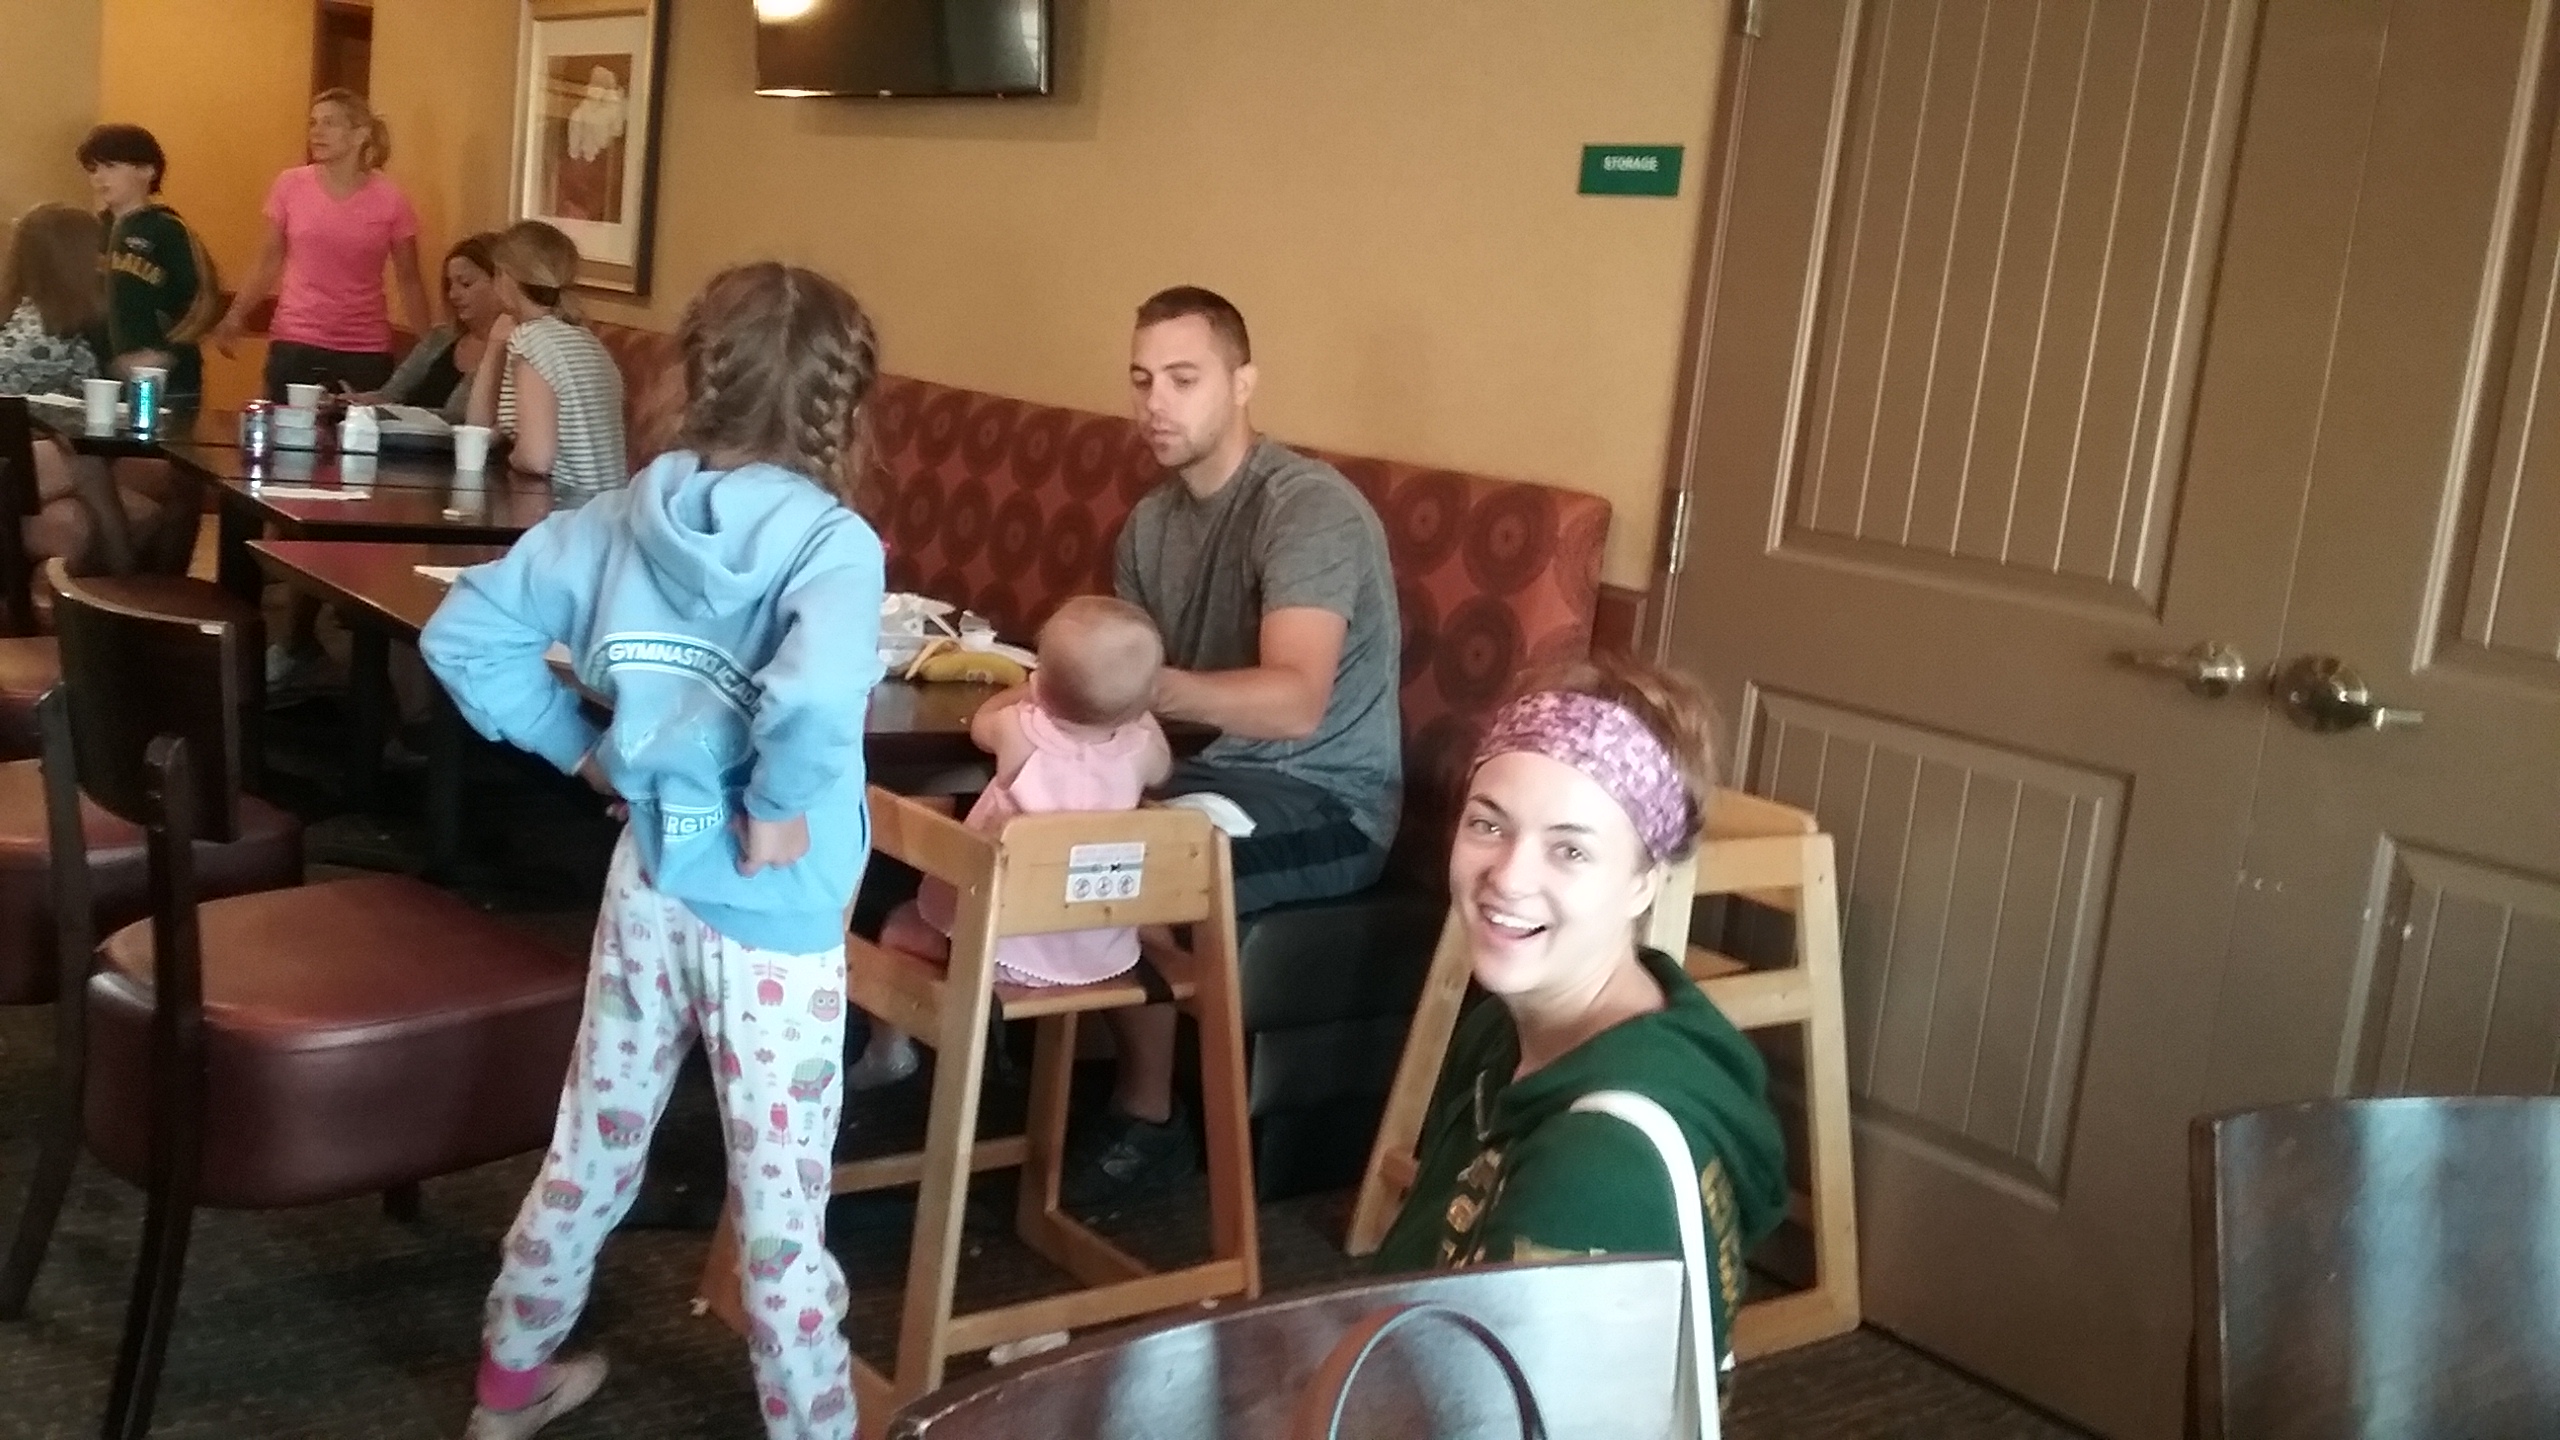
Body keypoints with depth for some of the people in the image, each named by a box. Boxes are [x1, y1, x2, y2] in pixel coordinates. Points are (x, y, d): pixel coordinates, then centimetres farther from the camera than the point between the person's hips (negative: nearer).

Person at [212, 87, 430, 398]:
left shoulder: (389, 200, -2)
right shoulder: (290, 186, 1)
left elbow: (409, 281, 6)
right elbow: (269, 263, 9)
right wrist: (237, 314, -4)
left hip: (366, 354, -1)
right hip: (294, 348, 1)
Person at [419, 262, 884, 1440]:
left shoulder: (627, 516, -1)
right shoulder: (832, 539, -18)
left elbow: (463, 635, 2)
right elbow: (816, 696, -38)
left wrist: (577, 745, 7)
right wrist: (778, 809, -22)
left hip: (648, 888, 6)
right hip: (772, 922, -6)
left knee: (590, 1150, 23)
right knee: (781, 1210, 6)